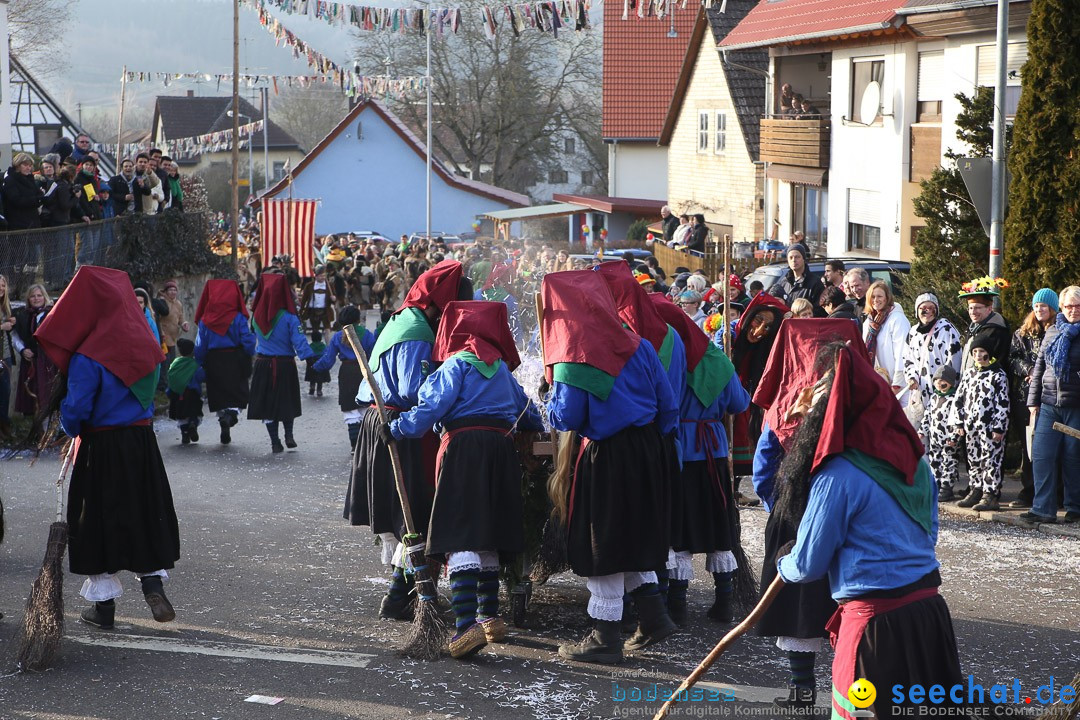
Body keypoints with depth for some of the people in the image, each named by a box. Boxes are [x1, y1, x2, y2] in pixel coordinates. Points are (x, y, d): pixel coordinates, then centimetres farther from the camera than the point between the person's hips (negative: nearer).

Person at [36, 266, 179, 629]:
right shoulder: (146, 344, 1)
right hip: (143, 440, 5)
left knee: (99, 520, 6)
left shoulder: (88, 356, -18)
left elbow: (75, 409, -15)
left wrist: (73, 430, 4)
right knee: (146, 514, 17)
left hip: (102, 446, -5)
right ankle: (153, 581, 5)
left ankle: (104, 604, 12)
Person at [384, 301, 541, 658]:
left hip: (464, 447, -7)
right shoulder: (501, 368, 18)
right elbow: (527, 411, 29)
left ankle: (466, 625, -25)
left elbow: (432, 407, -12)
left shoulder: (456, 365, -2)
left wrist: (397, 429, -2)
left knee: (460, 537, -13)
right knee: (488, 535, 18)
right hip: (501, 449, 7)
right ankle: (489, 616, 23)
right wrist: (536, 431, 49)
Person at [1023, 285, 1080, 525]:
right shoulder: (1053, 332, 12)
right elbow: (1039, 368, 17)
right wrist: (1033, 401, 13)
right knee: (1041, 456, -5)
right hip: (1049, 404, 4)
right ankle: (1043, 509, -3)